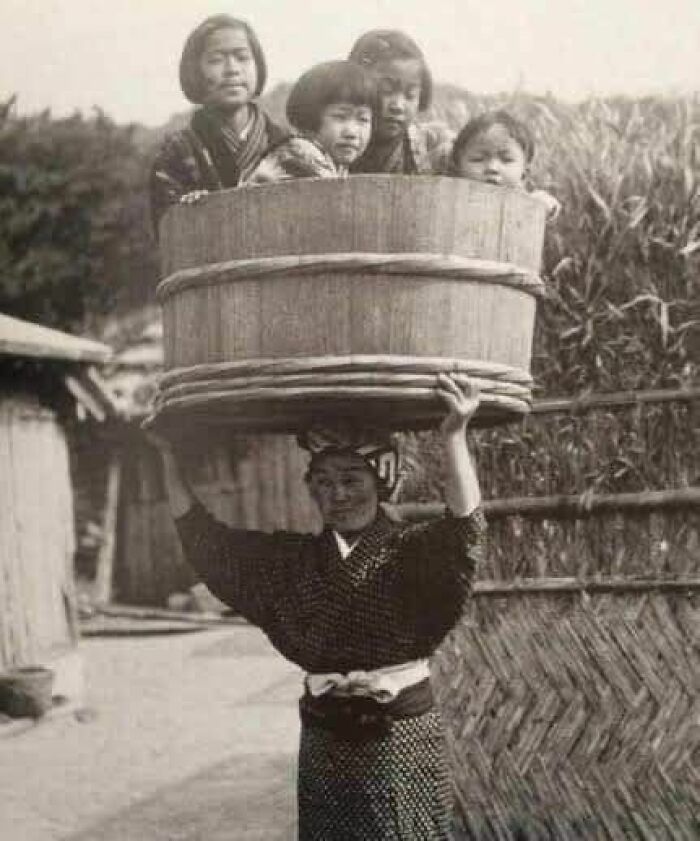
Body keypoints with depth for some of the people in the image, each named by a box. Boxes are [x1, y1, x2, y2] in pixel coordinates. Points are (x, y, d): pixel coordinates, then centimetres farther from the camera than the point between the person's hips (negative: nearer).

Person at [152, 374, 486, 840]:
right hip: (325, 741, 4)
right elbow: (206, 540, 5)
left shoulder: (412, 551, -9)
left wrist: (454, 437, -44)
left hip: (402, 738, -4)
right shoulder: (295, 559, 5)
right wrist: (171, 455, -2)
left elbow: (464, 529, -30)